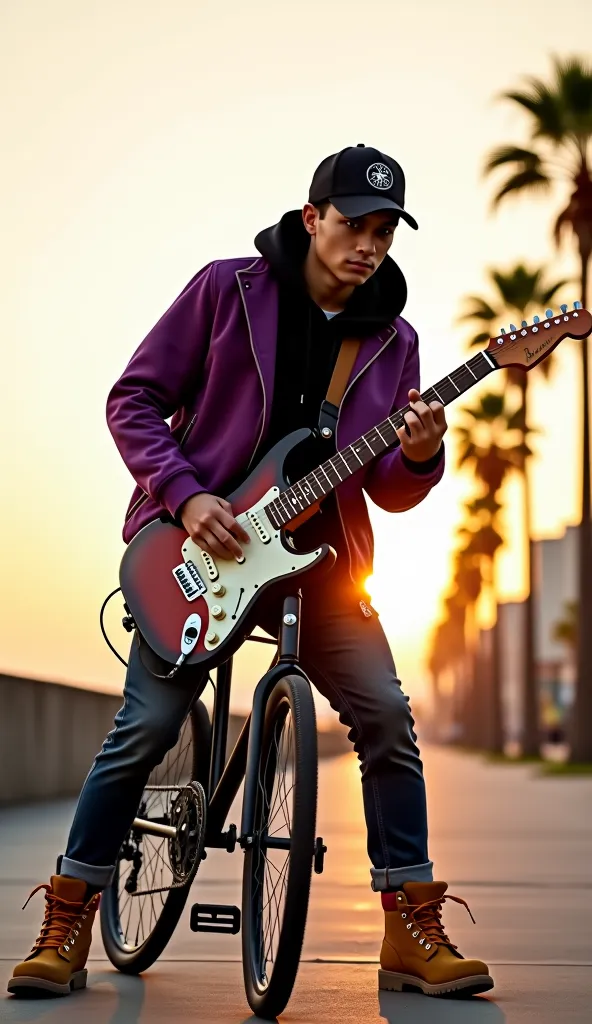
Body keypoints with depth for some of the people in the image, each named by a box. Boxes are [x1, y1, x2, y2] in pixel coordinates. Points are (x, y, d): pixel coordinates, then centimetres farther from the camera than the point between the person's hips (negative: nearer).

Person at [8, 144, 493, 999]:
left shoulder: (391, 340, 5)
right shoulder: (228, 289, -5)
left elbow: (389, 492, 6)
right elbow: (134, 399, -3)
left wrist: (419, 455, -17)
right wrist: (186, 494, -16)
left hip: (314, 559, 3)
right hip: (198, 546, -3)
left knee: (387, 719, -9)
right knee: (147, 726, -8)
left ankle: (412, 934, 2)